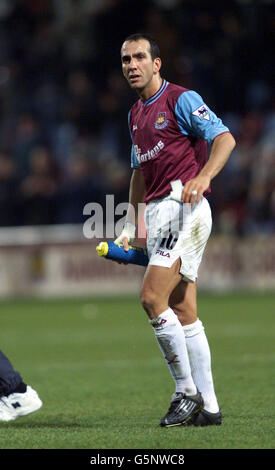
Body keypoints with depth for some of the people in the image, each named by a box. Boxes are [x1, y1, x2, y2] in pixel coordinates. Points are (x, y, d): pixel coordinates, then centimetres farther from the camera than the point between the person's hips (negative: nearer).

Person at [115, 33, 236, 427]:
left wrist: (204, 175, -32)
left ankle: (187, 391, -9)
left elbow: (224, 137, -16)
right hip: (156, 213, 8)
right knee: (183, 312, 5)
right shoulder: (136, 115, 20)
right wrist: (130, 227, 22)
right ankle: (208, 407, 6)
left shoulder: (181, 99, -6)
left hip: (184, 207, -8)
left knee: (152, 296, -18)